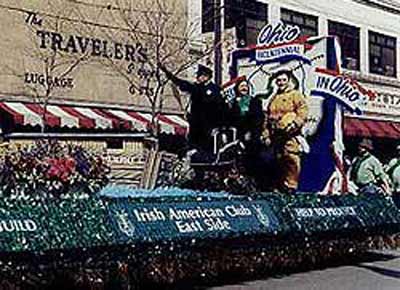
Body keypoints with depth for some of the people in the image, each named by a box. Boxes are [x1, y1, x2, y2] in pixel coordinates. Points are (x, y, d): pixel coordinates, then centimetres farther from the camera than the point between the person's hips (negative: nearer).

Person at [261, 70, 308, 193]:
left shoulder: (296, 95, 4)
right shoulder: (273, 98, 23)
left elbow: (303, 112, -8)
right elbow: (267, 118, 24)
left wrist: (294, 124, -21)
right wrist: (266, 134, 16)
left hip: (291, 134, -7)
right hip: (276, 135, 7)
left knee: (291, 160, -15)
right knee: (279, 161, 10)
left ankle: (290, 186, -14)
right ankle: (280, 186, 18)